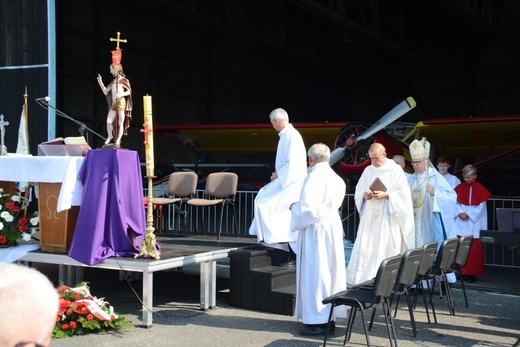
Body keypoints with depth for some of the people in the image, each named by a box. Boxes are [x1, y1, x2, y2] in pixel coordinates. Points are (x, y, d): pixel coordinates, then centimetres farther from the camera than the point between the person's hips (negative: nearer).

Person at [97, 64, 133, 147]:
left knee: (120, 123, -5)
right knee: (109, 121, -8)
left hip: (121, 102, -5)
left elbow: (129, 91, -2)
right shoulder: (113, 82, 21)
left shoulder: (124, 80, 5)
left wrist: (121, 95, -19)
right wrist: (100, 82, 10)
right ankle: (110, 136, 14)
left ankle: (118, 141, -2)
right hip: (114, 103, 5)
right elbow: (106, 92, 19)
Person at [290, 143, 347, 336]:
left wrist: (294, 208, -2)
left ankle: (317, 321, 4)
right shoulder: (336, 178, 7)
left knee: (314, 273, -1)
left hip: (315, 231, -8)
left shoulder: (313, 177, -17)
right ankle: (329, 316, 20)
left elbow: (308, 209, -23)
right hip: (332, 228, 8)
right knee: (330, 271, 13)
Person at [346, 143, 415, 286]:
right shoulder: (368, 171, 12)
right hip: (369, 218, 4)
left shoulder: (395, 170, -1)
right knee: (364, 248, -2)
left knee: (385, 250, -4)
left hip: (387, 219, -4)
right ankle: (361, 279, 1)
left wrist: (386, 195, -19)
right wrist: (364, 195, -10)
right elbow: (358, 191, 12)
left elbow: (403, 193, -7)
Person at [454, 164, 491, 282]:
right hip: (461, 223, 3)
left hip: (474, 223, -3)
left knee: (474, 250, -3)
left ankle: (472, 273, 2)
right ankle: (462, 272, 4)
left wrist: (468, 214, -10)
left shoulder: (480, 189, -2)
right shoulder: (459, 188, 7)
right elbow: (455, 203, 5)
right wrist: (460, 213, -11)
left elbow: (481, 207, -4)